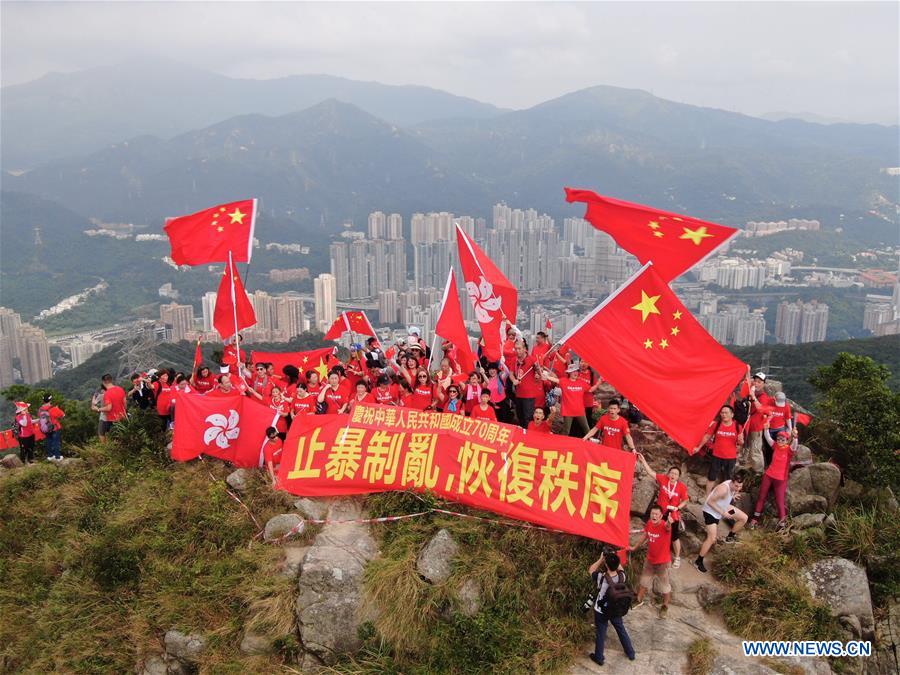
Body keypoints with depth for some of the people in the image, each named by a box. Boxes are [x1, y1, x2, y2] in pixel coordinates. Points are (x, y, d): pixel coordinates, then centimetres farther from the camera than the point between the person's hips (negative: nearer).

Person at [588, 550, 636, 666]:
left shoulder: (601, 577, -33)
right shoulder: (622, 576, -23)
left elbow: (590, 570, -12)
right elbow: (619, 568, 4)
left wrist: (601, 559, -11)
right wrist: (614, 558, -3)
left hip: (601, 612, -3)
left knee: (600, 634, 18)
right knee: (621, 631, 26)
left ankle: (599, 658, 36)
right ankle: (630, 653, 43)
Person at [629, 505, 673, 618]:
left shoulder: (664, 526, -30)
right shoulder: (649, 523, -11)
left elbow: (668, 526, -57)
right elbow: (644, 536, 8)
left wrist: (669, 523, -82)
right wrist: (635, 547, 20)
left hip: (663, 562, -5)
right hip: (650, 560, 6)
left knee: (665, 586, 13)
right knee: (644, 581, 24)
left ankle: (665, 607, 37)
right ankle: (639, 600, 46)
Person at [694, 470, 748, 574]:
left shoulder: (736, 486, -14)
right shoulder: (724, 488, -39)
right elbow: (710, 502, -31)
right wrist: (722, 513, -27)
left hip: (723, 507, 8)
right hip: (711, 511, -8)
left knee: (744, 518, 11)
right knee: (712, 538, -9)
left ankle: (730, 537, 31)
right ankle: (698, 562, 4)